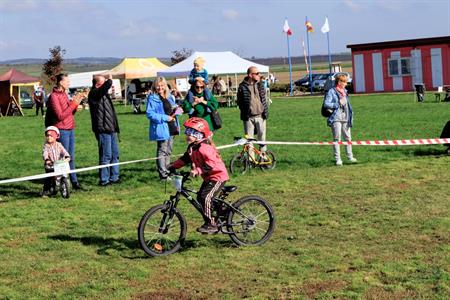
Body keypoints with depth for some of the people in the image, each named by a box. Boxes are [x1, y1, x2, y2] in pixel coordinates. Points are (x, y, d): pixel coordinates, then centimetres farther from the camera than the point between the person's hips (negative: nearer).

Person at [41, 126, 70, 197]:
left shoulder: (58, 145, 5)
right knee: (49, 179, -10)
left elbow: (64, 151, -7)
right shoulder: (46, 146, 0)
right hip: (50, 166, -2)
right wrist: (46, 159, -35)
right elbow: (45, 153, -16)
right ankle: (45, 191, 5)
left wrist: (67, 157, -26)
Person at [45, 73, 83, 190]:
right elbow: (60, 116, -18)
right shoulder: (54, 96, -12)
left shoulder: (64, 94, 14)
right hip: (62, 130, -8)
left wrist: (76, 102, 1)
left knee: (71, 158, 12)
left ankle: (74, 181, 18)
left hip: (70, 129, 8)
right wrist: (73, 103, -17)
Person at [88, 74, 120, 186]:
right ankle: (104, 180, 3)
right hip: (103, 130, -9)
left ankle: (114, 177, 22)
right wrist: (110, 80, -3)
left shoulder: (104, 94, 15)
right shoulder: (93, 94, -13)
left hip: (111, 129, 9)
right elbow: (107, 85, -27)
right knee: (106, 156, -5)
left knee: (114, 154, 14)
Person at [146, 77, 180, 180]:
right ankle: (163, 173, -4)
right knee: (162, 151, -7)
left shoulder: (170, 97, 15)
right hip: (161, 129, -8)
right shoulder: (152, 98, -9)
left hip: (171, 128, 8)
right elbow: (150, 113, -16)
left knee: (168, 151, 15)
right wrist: (165, 117, -20)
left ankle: (166, 170, 25)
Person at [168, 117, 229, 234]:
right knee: (200, 197, 11)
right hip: (208, 177, 11)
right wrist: (172, 167, 2)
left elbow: (211, 164, -34)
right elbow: (184, 159, 12)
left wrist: (197, 171, -40)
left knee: (206, 198, -19)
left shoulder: (204, 148, -25)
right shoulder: (192, 147, 6)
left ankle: (211, 224, -11)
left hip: (218, 176, -11)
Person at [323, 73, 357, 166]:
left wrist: (350, 116, 16)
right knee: (337, 139, -2)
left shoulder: (345, 91, 15)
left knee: (348, 138, 10)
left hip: (345, 119, 6)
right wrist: (338, 104, -16)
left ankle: (350, 156, 21)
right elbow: (326, 104, -14)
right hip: (336, 119, -6)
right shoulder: (331, 91, -5)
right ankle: (338, 159, 2)